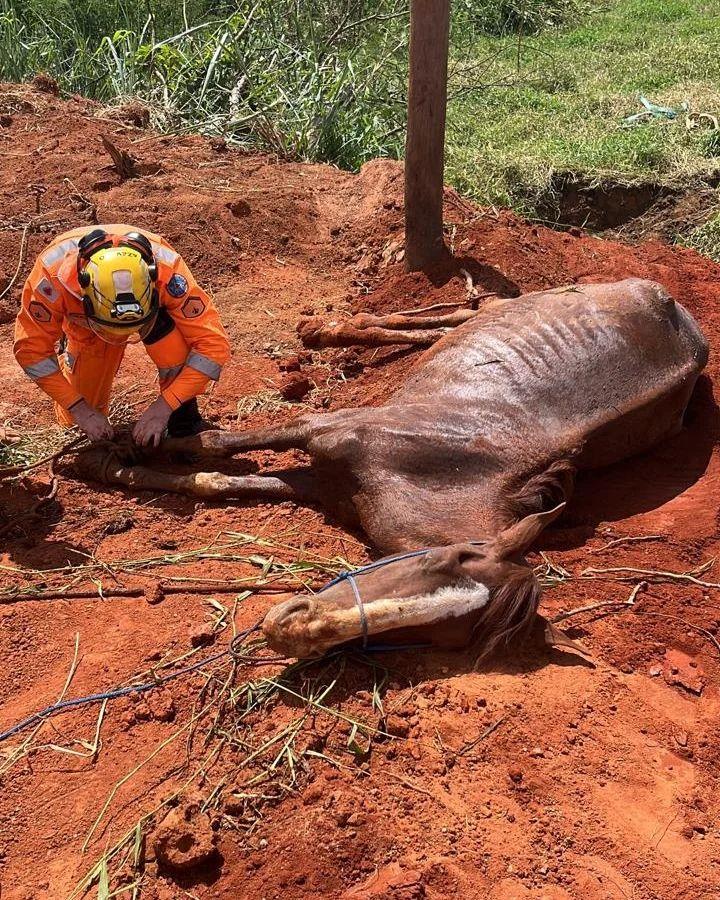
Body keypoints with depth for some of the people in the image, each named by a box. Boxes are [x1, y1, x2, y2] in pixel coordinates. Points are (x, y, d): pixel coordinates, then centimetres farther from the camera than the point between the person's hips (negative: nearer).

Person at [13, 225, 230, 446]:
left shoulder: (167, 270, -42)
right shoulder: (54, 273, -40)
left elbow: (214, 343, -39)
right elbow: (31, 347, -28)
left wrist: (162, 407, -41)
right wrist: (80, 410, -31)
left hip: (150, 304, -1)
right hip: (84, 323, 1)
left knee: (175, 349, -35)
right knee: (76, 421, 1)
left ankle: (184, 422, -10)